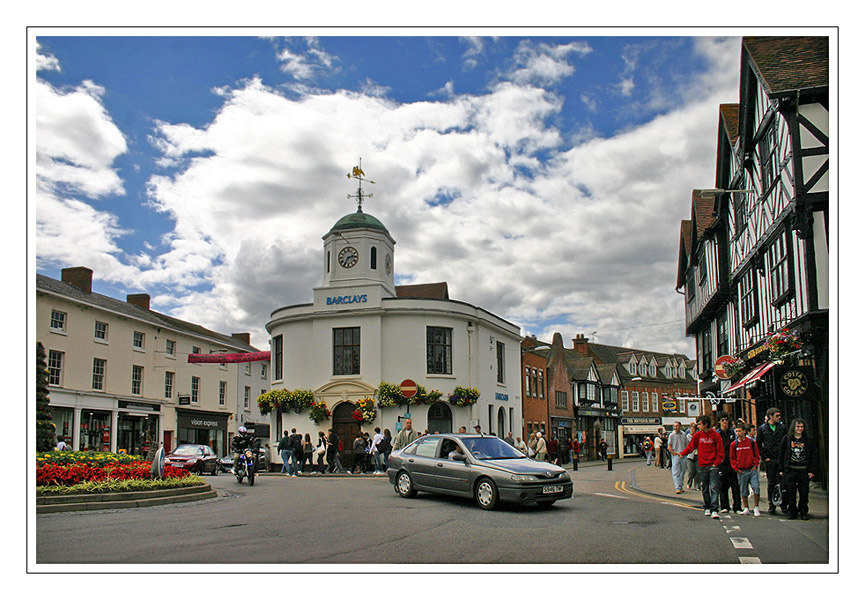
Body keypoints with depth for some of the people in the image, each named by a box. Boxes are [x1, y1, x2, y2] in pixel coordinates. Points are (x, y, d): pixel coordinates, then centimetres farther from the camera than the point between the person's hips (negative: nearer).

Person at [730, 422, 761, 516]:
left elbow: (757, 455, 9)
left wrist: (755, 465, -1)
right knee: (743, 491, 8)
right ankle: (746, 508, 18)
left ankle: (756, 508, 3)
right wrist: (736, 468, 1)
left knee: (756, 488, -8)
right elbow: (732, 458, 8)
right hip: (741, 471, 1)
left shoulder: (752, 442, 2)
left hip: (752, 469, -1)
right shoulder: (733, 444, 3)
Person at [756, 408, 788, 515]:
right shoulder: (762, 429, 3)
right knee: (771, 483, 3)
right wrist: (764, 457, -1)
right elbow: (758, 445, 6)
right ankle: (771, 505, 11)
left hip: (781, 458, 1)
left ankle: (783, 504, 11)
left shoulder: (782, 427, 8)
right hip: (769, 460, -1)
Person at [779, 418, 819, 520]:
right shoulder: (787, 439, 5)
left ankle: (803, 512, 15)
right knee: (791, 492, 1)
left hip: (804, 470, 0)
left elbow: (813, 456, 5)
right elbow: (781, 454, 6)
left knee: (804, 492, 3)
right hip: (790, 470, 0)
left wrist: (812, 470, -1)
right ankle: (792, 512, 10)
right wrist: (781, 469, 2)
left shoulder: (808, 440, 5)